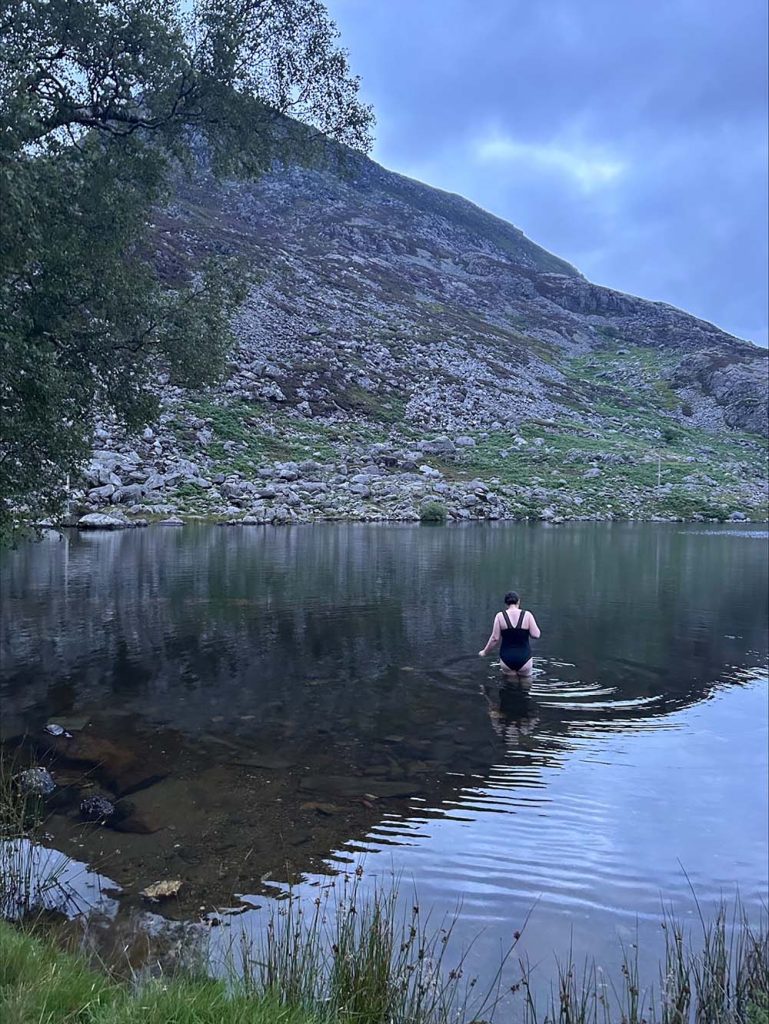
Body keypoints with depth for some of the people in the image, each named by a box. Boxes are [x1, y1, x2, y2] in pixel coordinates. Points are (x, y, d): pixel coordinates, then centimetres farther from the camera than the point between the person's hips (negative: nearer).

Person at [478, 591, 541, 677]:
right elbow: (536, 635, -7)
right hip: (524, 659, 0)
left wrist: (485, 652, 7)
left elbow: (495, 638, -7)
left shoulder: (500, 616, -7)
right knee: (525, 678, 19)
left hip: (506, 659, 0)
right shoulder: (527, 615, -8)